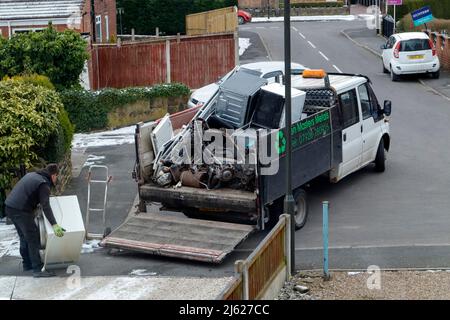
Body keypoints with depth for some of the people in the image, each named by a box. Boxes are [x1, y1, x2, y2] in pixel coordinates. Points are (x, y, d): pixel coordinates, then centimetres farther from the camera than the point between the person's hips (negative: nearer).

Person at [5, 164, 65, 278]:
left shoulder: (32, 175, 16)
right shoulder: (44, 184, -11)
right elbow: (45, 206, -22)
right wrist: (54, 224, -29)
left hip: (9, 207, 9)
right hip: (20, 211, -9)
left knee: (24, 237, 22)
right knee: (33, 239, -3)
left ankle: (27, 264, 31)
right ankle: (38, 270, -3)